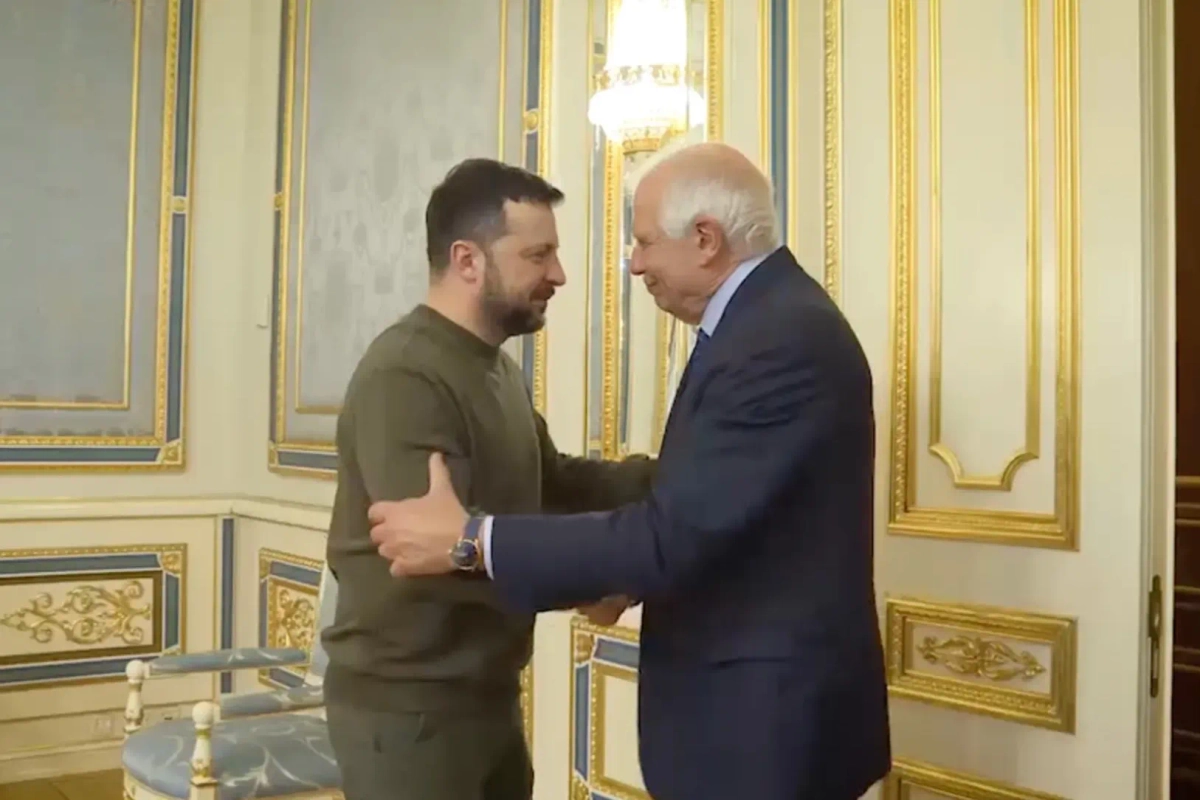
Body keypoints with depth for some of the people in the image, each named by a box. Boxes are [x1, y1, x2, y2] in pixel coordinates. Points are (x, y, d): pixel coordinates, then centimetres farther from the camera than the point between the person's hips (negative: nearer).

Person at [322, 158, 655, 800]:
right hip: (409, 708, -8)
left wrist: (663, 475, -2)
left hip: (488, 696, 9)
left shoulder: (493, 365, 9)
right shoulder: (404, 376, -21)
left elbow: (551, 480, 11)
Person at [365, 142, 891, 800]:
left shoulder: (782, 339, -25)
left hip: (767, 714, -9)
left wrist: (469, 539, -23)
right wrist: (627, 573, 7)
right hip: (756, 697, 9)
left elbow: (676, 534, -28)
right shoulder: (768, 320, 7)